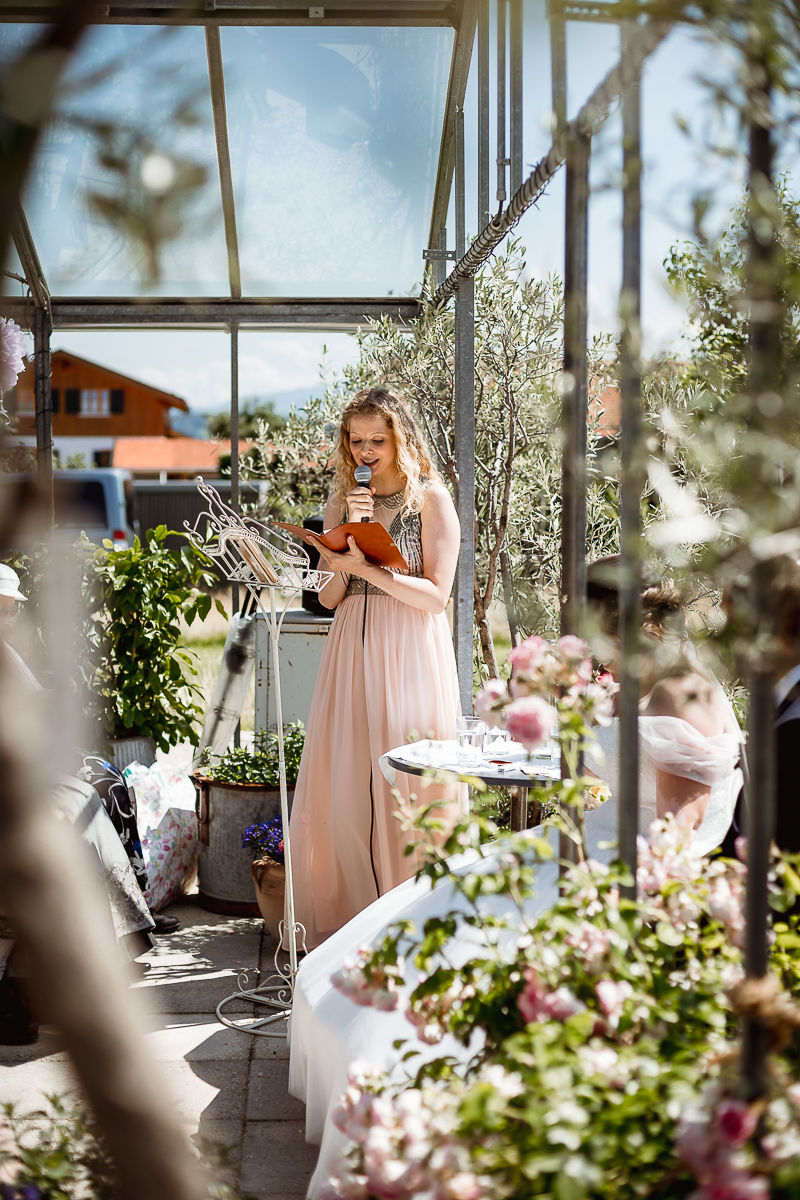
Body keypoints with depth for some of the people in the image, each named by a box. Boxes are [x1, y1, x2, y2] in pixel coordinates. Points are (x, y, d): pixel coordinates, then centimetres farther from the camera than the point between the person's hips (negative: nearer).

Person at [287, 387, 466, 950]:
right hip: (352, 648, 4)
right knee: (343, 783, 1)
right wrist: (351, 534, -6)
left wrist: (365, 568, -17)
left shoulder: (431, 497, 0)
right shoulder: (343, 498, 13)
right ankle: (346, 917, 11)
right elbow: (330, 594, 9)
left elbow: (435, 595, -8)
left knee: (408, 782, -4)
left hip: (411, 654, -4)